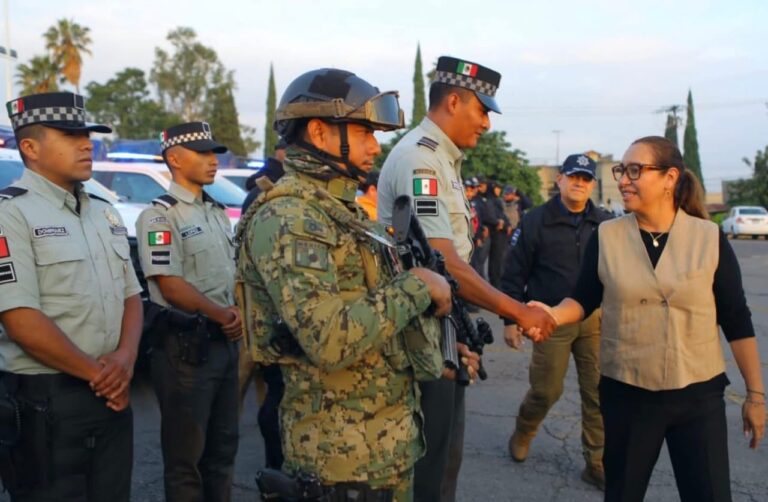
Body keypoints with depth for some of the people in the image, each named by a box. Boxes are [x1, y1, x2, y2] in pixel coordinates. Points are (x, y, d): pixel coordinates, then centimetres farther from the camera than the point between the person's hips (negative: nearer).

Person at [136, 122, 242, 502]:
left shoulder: (217, 213, 13)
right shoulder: (160, 215, -11)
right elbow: (171, 286, -18)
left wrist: (237, 314, -1)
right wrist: (223, 315, -13)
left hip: (225, 341, 8)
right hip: (186, 345, -8)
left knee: (223, 443, 19)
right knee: (185, 452, 5)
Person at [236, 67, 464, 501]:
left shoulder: (344, 209, 12)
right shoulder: (287, 217, -20)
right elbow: (330, 340, -30)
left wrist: (440, 346, 9)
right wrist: (417, 286, -19)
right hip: (346, 454, -9)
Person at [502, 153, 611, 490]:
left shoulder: (604, 223, 5)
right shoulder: (536, 221, -4)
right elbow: (514, 274, -3)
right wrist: (510, 320, -4)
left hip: (596, 320, 3)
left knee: (599, 393, 4)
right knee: (546, 390, 4)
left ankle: (597, 464, 19)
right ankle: (522, 433, 35)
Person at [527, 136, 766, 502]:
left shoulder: (709, 238, -5)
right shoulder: (606, 237, -3)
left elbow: (737, 321, -1)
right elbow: (583, 300, 1)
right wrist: (550, 315, -20)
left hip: (699, 393, 0)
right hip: (626, 393, 1)